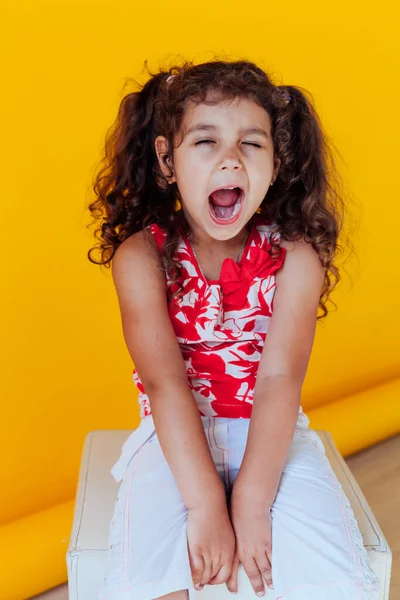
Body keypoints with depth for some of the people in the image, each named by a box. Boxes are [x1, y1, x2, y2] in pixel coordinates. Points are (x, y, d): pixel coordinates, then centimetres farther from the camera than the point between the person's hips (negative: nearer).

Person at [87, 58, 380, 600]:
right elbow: (167, 383, -18)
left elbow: (279, 380, -16)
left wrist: (251, 501, -23)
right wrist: (205, 504, -23)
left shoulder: (296, 259, -9)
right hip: (176, 435, 0)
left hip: (271, 433, 1)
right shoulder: (141, 257, -11)